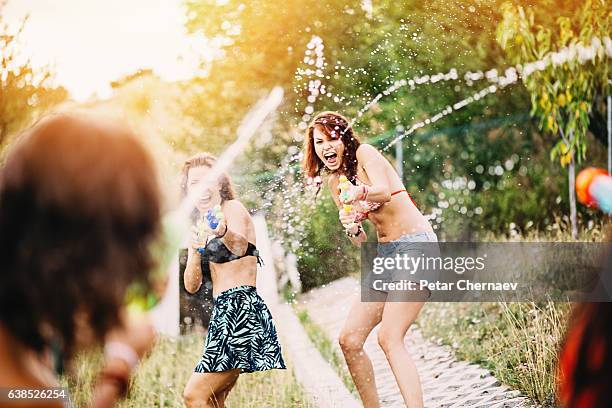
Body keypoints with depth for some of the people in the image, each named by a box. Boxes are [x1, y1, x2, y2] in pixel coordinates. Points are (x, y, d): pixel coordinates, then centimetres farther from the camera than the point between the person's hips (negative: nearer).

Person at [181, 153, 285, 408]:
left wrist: (225, 233, -44)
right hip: (224, 311, 9)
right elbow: (191, 286, 10)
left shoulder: (233, 208, -4)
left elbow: (240, 248, -23)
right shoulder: (198, 227, 18)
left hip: (242, 308, -9)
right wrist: (196, 251, -8)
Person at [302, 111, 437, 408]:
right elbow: (360, 241, 11)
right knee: (349, 339, 0)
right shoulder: (335, 182, 15)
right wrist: (352, 230, -11)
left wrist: (360, 192, -44)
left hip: (416, 245, -8)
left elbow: (385, 191, -25)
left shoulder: (364, 153, -5)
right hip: (385, 255, 8)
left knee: (389, 339, -21)